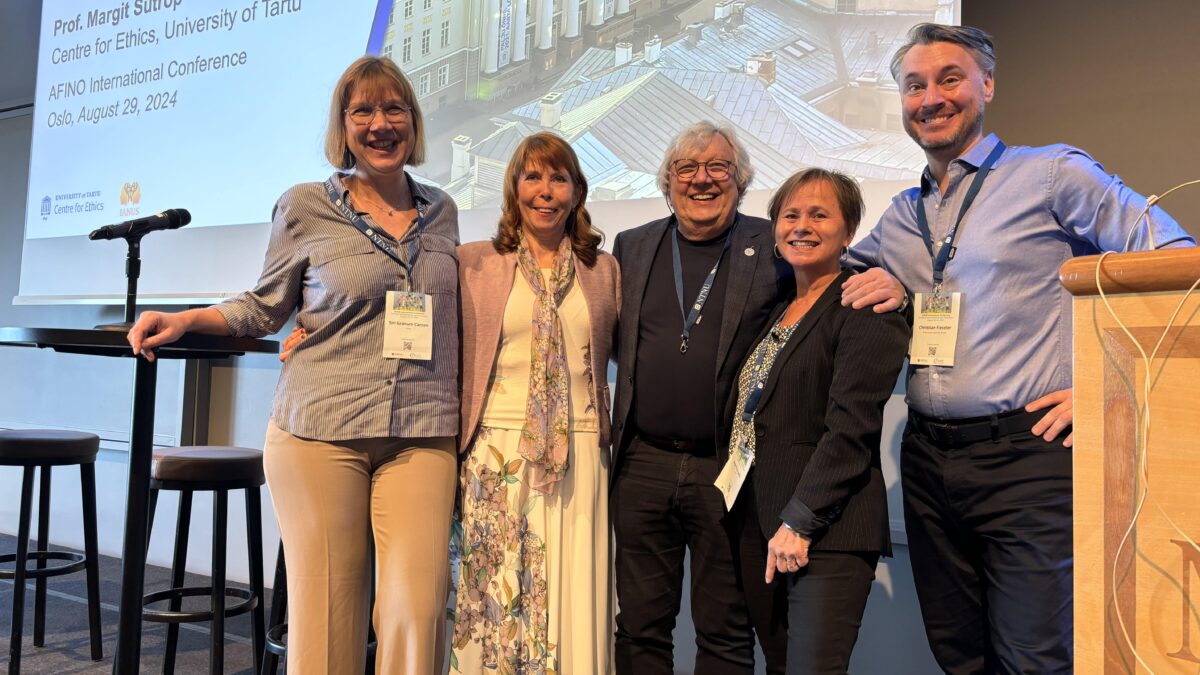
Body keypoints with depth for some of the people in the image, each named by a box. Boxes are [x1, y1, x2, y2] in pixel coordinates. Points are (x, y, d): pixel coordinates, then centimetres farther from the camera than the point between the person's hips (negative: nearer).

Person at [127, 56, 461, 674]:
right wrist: (184, 320, -1)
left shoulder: (441, 211, 13)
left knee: (419, 606, -6)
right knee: (325, 605, 2)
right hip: (320, 430, -2)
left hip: (421, 437, 2)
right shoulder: (304, 207, 4)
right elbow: (266, 308, 12)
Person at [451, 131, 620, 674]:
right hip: (498, 450, -1)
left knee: (576, 598, 4)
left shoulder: (604, 271, 10)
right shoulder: (473, 262, 5)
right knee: (498, 594, 4)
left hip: (580, 454, 2)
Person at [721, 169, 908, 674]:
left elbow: (851, 429, -15)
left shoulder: (866, 309, -7)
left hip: (827, 532, -7)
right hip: (760, 525, 7)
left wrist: (798, 522, -19)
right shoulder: (775, 310, 17)